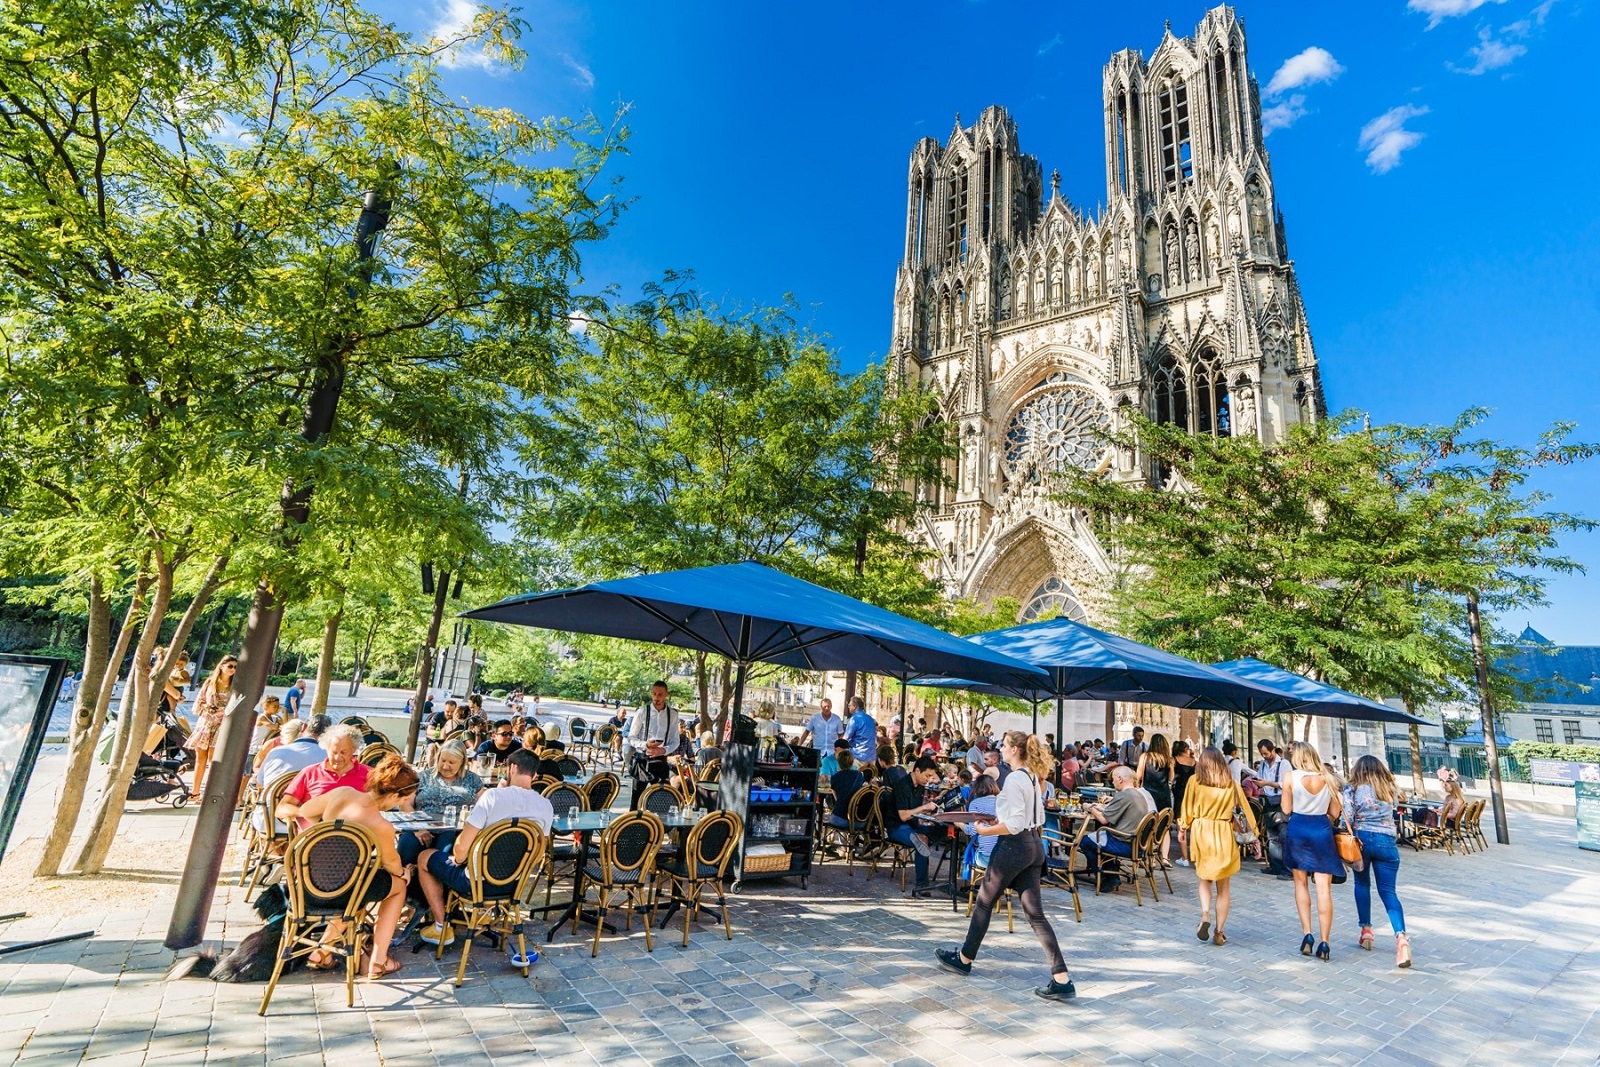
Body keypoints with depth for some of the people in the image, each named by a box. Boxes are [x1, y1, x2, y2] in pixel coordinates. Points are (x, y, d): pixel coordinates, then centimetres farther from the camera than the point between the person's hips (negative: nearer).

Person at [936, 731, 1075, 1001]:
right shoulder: (1033, 777, 9)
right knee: (1035, 913, 9)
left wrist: (985, 831, -13)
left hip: (1014, 847, -9)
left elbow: (1015, 825, -22)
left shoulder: (1013, 779, -19)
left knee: (984, 902, 10)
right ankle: (1062, 979, 5)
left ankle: (964, 959, 27)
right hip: (1034, 846, 9)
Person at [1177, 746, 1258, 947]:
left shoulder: (1194, 781, -2)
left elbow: (1187, 808, 2)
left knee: (1204, 879, 18)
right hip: (1224, 834, 1)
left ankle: (1205, 914, -5)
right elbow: (1246, 809, 3)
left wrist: (1182, 829, 15)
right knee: (1223, 888, 11)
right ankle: (1219, 933, 11)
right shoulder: (1232, 784, 0)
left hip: (1200, 832, 0)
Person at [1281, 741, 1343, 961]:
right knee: (1324, 888, 2)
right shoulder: (1327, 778, 0)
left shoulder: (1290, 777, -7)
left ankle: (1307, 933, 8)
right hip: (1322, 830, 1)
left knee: (1301, 882, 15)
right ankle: (1324, 942, 1)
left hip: (1297, 829, -1)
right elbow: (1334, 813, 4)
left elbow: (1286, 809, -3)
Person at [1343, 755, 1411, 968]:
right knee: (1388, 891, 2)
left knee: (1362, 884, 17)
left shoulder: (1353, 789, -4)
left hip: (1362, 839, -2)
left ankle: (1366, 930, 18)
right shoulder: (1390, 789, 7)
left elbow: (1347, 820, -7)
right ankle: (1401, 936, -18)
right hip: (1387, 842, 2)